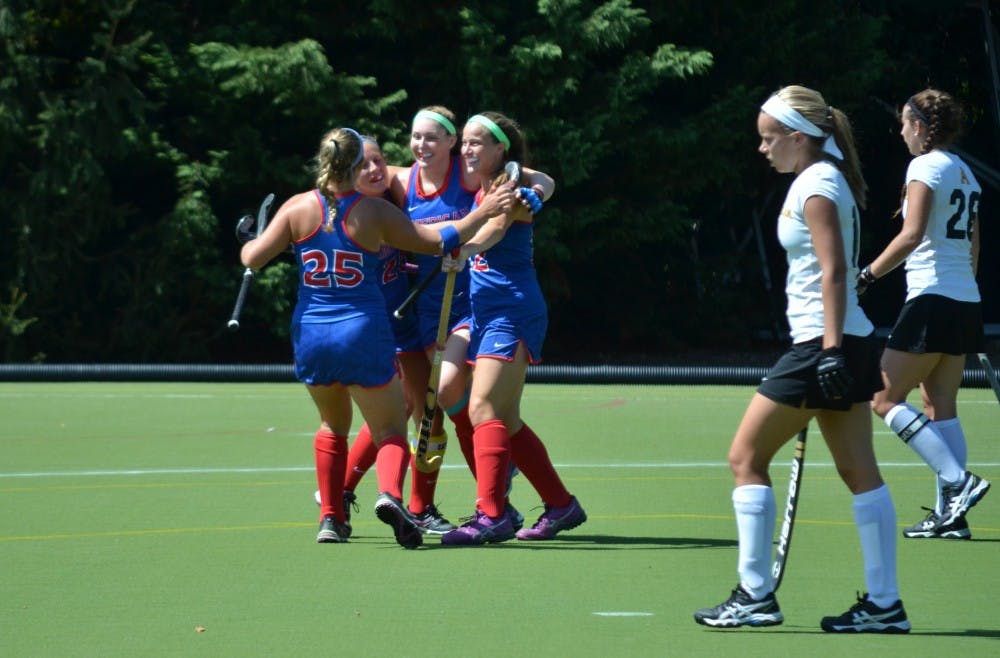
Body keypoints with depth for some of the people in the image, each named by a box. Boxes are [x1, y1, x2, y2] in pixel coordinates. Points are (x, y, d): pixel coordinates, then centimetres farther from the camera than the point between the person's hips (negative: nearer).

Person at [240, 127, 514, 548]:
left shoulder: (298, 208, -2)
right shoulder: (375, 212, -5)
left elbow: (254, 257, -3)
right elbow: (437, 242, 2)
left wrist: (248, 245, 20)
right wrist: (485, 212, 12)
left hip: (311, 337, 3)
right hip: (365, 335, -3)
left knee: (333, 426, 25)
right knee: (391, 431, 5)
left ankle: (330, 519, 16)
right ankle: (389, 494, -26)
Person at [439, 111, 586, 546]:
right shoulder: (481, 193, 17)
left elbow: (494, 228, -27)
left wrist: (462, 253, -45)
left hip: (513, 311, -9)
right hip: (484, 313, 9)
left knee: (483, 409, -18)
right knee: (506, 421, 10)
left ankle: (491, 515, -24)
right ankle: (561, 505, 19)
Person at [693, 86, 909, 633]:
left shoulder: (815, 186, -12)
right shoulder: (821, 180, 16)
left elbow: (834, 271, -20)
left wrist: (830, 350, -24)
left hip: (822, 344, -10)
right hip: (847, 343, 10)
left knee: (746, 458, -2)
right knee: (858, 471, 6)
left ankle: (756, 596, -1)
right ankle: (884, 603, 4)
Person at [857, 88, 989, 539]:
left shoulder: (926, 166, -10)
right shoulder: (964, 172, 16)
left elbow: (912, 235, -20)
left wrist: (866, 277, -18)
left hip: (933, 299, -9)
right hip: (966, 302, 9)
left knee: (884, 400, -5)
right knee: (940, 407, 9)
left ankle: (958, 481, -14)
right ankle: (950, 512, 5)